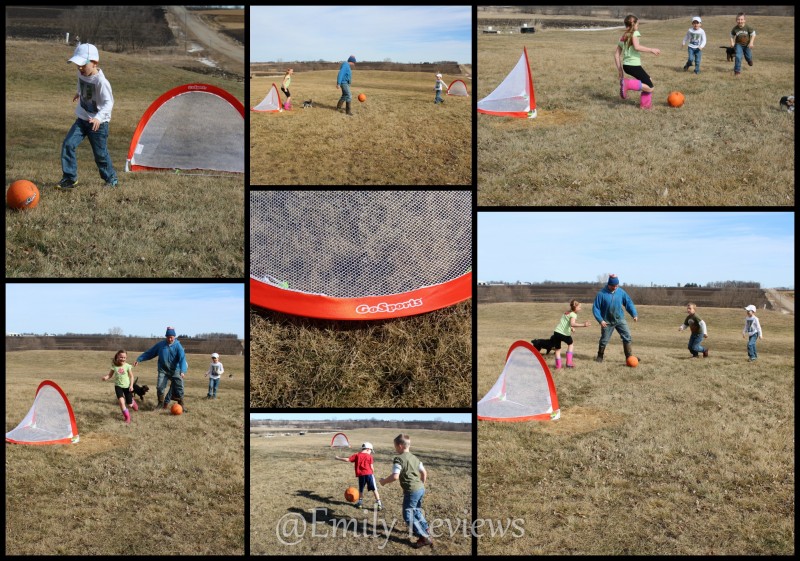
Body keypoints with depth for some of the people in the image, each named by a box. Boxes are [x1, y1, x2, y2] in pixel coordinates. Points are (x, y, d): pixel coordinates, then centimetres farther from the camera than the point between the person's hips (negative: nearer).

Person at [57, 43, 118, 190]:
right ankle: (69, 178, 1)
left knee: (100, 153, 4)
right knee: (68, 144, -8)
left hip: (98, 123, -6)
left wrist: (98, 117, -42)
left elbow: (108, 102, -27)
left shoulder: (100, 81, -26)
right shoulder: (81, 73, -5)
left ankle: (111, 179, 27)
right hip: (82, 118, 6)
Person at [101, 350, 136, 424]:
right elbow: (110, 375, -1)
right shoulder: (114, 366, -7)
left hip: (127, 386, 0)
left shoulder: (127, 366, -9)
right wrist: (106, 377, -23)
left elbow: (131, 376, -3)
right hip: (118, 386, 0)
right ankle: (127, 417, -7)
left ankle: (132, 402, 47)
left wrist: (131, 385, -11)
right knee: (121, 401, -24)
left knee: (129, 405, 6)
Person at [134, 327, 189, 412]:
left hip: (175, 371, -2)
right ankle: (161, 403, 12)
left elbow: (182, 358, -21)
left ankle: (182, 405, 11)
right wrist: (139, 359, 3)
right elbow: (149, 353, 7)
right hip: (163, 370, 2)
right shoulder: (160, 345, 0)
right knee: (160, 387, -7)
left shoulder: (178, 346, -10)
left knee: (179, 388, -3)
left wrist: (182, 371, -35)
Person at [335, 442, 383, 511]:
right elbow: (371, 467, 1)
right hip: (369, 474, -2)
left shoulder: (357, 455, 6)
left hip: (361, 475, 2)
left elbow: (348, 459, 2)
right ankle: (379, 504, 0)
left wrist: (339, 458, 15)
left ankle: (360, 502, 27)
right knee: (374, 489, 2)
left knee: (361, 490, 21)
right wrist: (373, 473, 17)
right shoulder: (369, 456, 2)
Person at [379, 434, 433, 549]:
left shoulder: (398, 459, -13)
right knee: (416, 511, 28)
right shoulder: (414, 458, 12)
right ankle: (425, 530, 40)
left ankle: (424, 538, -5)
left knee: (408, 516, -1)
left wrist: (384, 481, -7)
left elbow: (395, 476, -24)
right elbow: (424, 473, 17)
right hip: (421, 488, 9)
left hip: (411, 491, -9)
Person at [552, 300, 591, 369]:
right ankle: (569, 362, 19)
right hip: (564, 334, -5)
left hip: (556, 332, 5)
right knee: (571, 344, 24)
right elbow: (572, 324, -27)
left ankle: (558, 365, 10)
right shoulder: (573, 315, -8)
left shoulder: (566, 312, 16)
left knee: (557, 349, 17)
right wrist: (583, 325, -33)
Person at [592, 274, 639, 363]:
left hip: (620, 319, 2)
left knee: (627, 336, -8)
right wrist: (600, 320, -19)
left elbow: (629, 303, 3)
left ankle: (629, 357, -4)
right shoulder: (602, 294, -14)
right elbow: (595, 308, -10)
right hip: (607, 322, -2)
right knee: (604, 340, 6)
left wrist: (634, 314, -9)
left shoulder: (621, 292, -4)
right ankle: (600, 357, 26)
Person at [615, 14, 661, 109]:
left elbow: (616, 54, 13)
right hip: (634, 65, -9)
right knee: (650, 88, -7)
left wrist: (619, 69, 18)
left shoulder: (623, 37, 14)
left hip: (626, 65, 9)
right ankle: (627, 84, -16)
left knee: (648, 80, 25)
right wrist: (652, 50, -15)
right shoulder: (635, 33, -6)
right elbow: (637, 47, -24)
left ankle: (645, 104, 21)